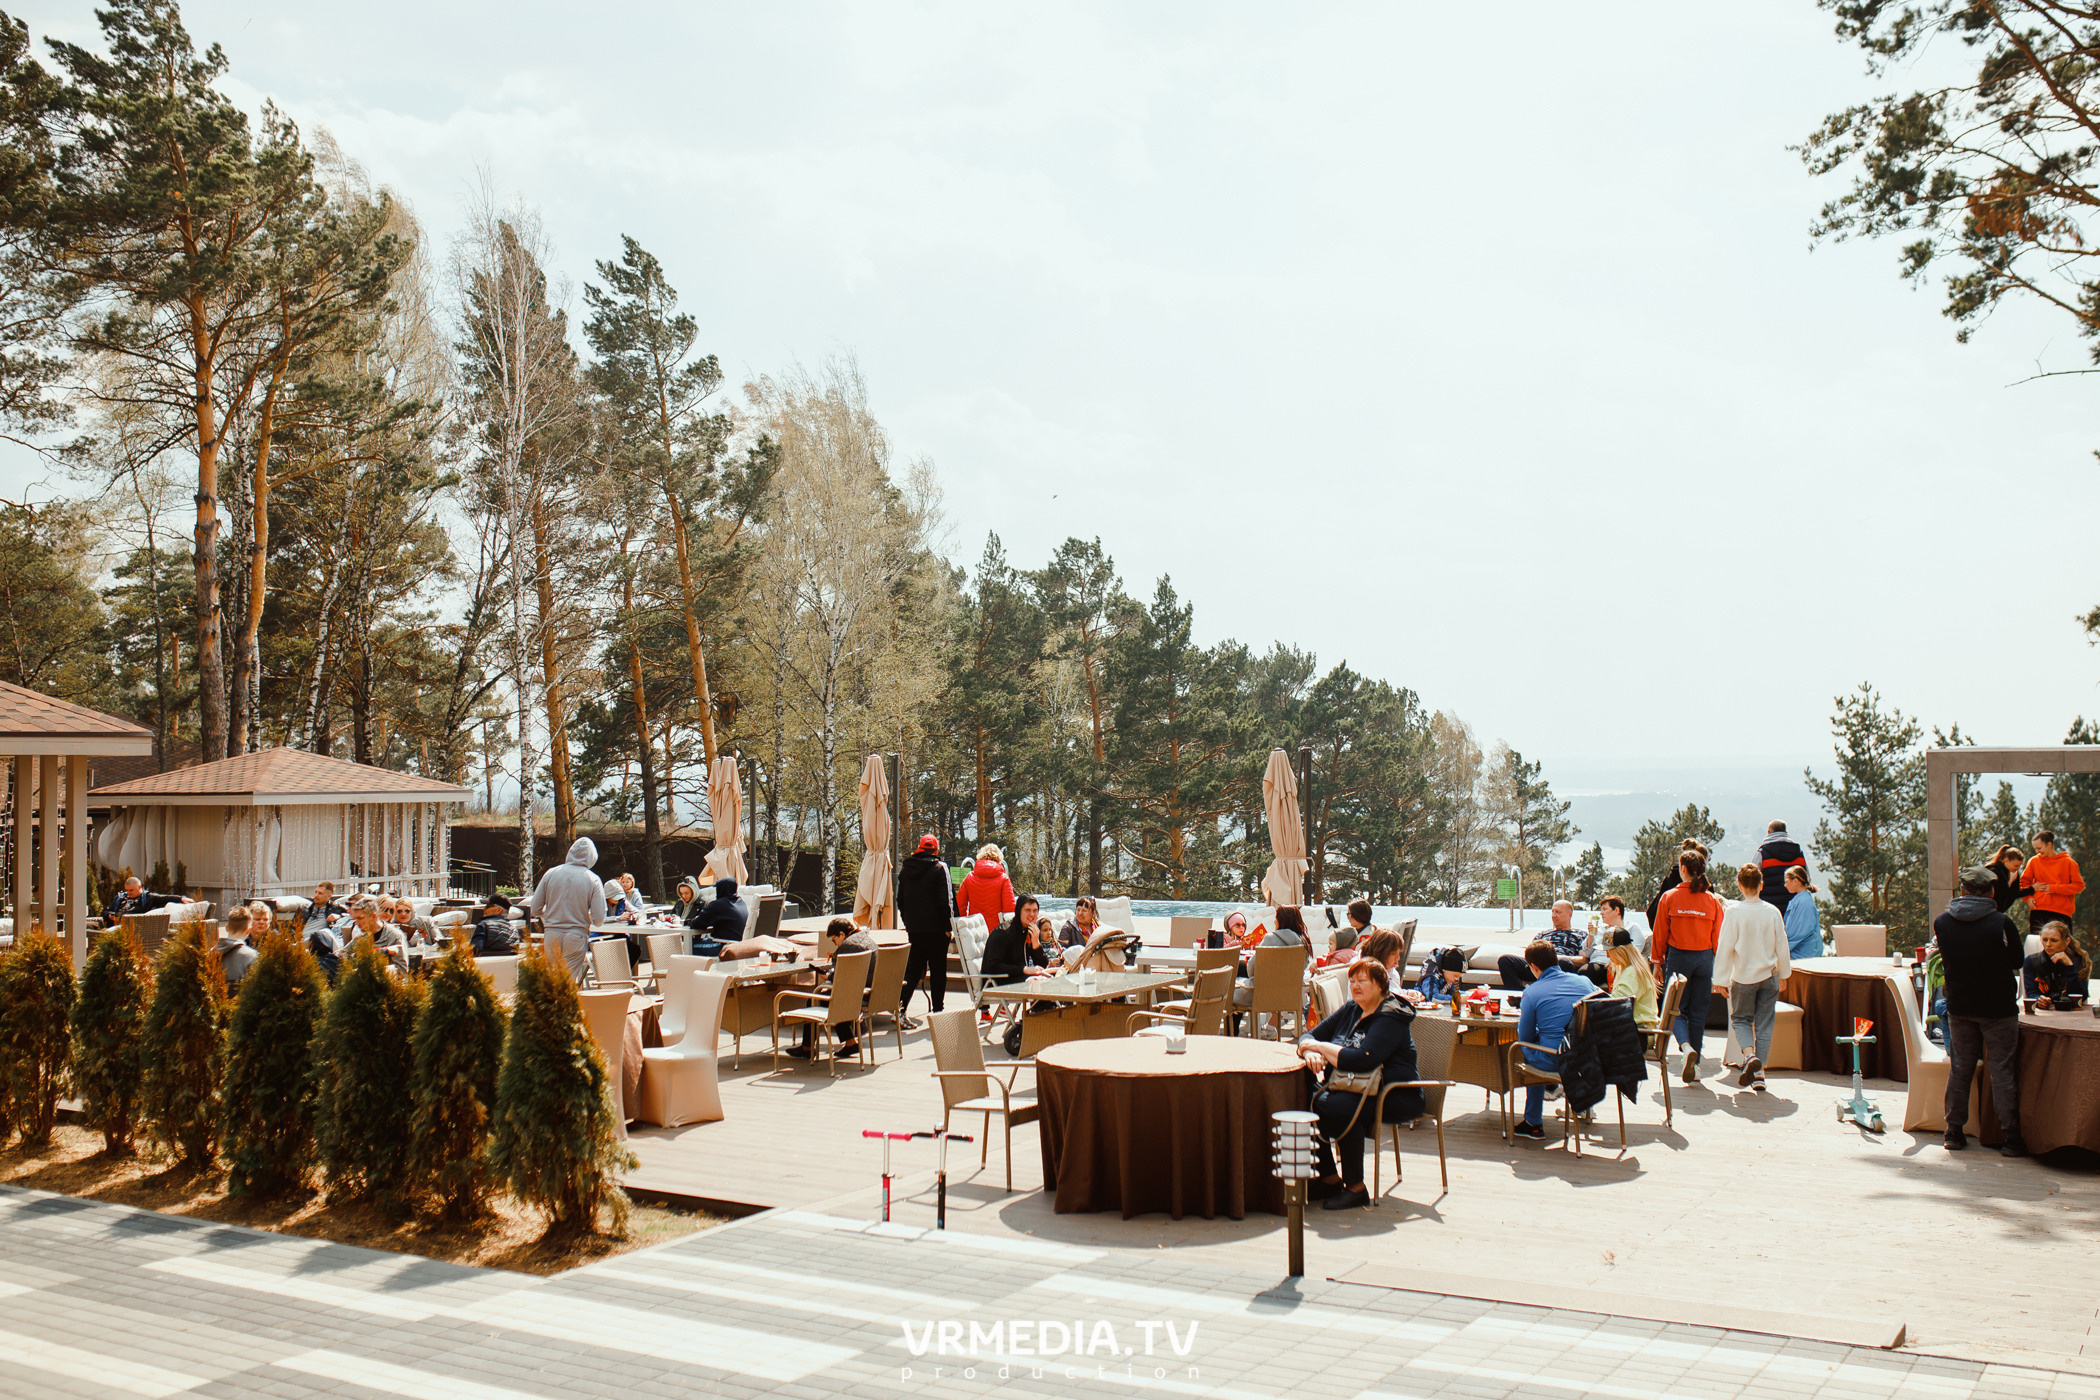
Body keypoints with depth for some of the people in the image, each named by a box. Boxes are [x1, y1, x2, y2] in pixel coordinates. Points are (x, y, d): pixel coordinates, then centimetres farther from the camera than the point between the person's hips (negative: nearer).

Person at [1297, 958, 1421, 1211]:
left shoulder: (1390, 1019, -13)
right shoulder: (1350, 1010, 14)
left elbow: (1362, 1059, -29)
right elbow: (1309, 1037, 11)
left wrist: (1321, 1047, -17)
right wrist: (1310, 1051, -14)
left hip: (1394, 1098, -8)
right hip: (1356, 1090, 8)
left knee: (1333, 1106, -33)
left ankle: (1356, 1188, -20)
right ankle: (1329, 1178, -5)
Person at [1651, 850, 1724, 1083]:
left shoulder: (1669, 898, -5)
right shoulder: (1712, 901, 1)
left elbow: (1660, 934, -1)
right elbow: (1718, 937, 5)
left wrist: (1657, 963, 8)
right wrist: (1718, 968, 13)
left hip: (1678, 957, -2)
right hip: (1704, 959, 2)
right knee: (1698, 1012, 10)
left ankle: (1687, 1047, -20)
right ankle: (1695, 1066, 12)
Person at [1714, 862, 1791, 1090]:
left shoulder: (1734, 913, -12)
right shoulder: (1773, 912, -5)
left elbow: (1725, 947, -9)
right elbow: (1782, 946, 3)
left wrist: (1720, 979, -2)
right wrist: (1783, 973, 18)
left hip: (1743, 976, -2)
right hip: (1769, 977, 2)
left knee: (1740, 1018, 15)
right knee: (1764, 1024, 9)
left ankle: (1749, 1054, -11)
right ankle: (1759, 1073, 9)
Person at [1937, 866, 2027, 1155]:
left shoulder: (1941, 923, -4)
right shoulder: (2001, 924, -15)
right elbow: (2017, 960, -1)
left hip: (1959, 1007, 3)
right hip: (1998, 1007, -3)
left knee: (1959, 1068, 13)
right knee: (2002, 1069, 3)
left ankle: (1954, 1131, 17)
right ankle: (2011, 1136, 5)